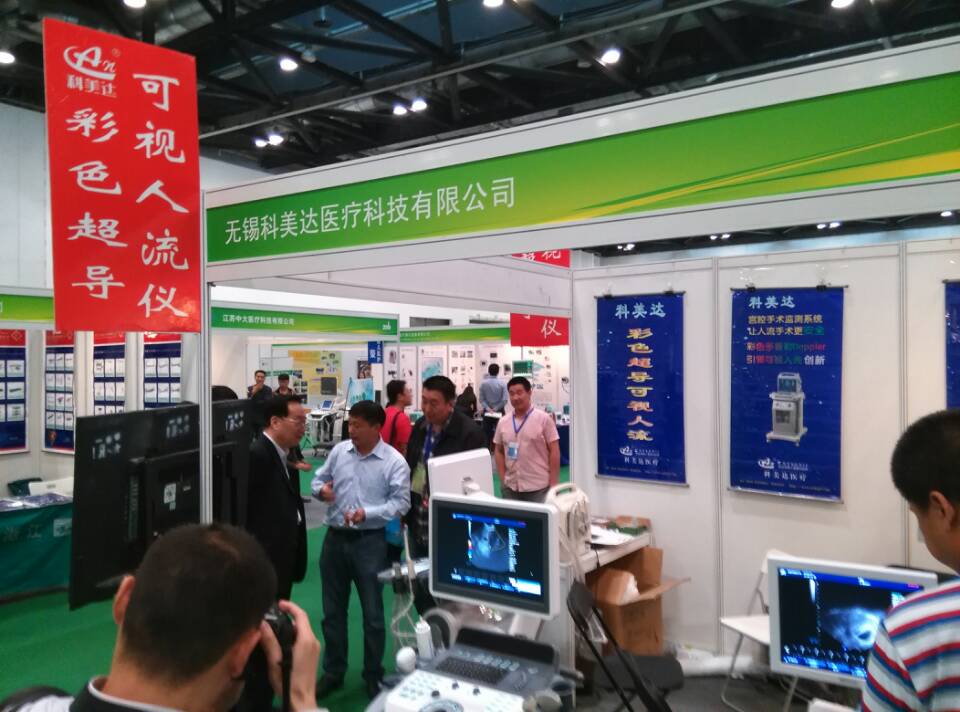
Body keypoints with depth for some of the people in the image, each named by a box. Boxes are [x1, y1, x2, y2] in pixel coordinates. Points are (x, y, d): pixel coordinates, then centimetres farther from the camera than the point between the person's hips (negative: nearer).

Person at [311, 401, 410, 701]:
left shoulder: (394, 461, -11)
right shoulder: (339, 451, 2)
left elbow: (401, 502, -14)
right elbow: (318, 479, 11)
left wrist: (367, 513, -25)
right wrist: (322, 489, -12)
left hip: (370, 541, -4)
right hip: (335, 537, 4)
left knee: (372, 614, 8)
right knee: (333, 610, 16)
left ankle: (373, 676, 27)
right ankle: (333, 672, 34)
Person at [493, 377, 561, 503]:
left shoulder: (543, 419, -4)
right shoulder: (503, 422, 7)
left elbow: (554, 452, -4)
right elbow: (498, 451, 15)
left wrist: (553, 485, -8)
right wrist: (503, 479, 4)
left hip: (538, 487, -3)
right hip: (510, 487, 4)